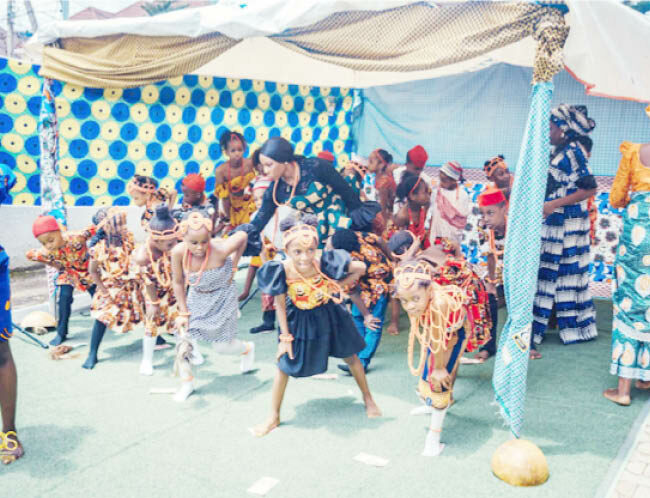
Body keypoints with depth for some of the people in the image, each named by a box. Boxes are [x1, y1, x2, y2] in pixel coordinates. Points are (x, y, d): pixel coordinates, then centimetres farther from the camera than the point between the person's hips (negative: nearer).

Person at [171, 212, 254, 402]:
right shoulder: (179, 252, -26)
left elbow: (242, 236, -14)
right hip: (196, 297, 3)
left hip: (222, 298, -3)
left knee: (222, 347, 5)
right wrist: (183, 313, -9)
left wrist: (233, 266, -9)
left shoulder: (220, 250, -34)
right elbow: (178, 283, -10)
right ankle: (188, 382, 19)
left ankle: (248, 348, 41)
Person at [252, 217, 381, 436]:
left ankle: (367, 398, 41)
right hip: (298, 320, 0)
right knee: (284, 365, 6)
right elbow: (280, 305, -15)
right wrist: (285, 337, -11)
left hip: (328, 316, 1)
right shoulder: (283, 271, -30)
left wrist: (337, 286, -18)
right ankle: (274, 417, 25)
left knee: (350, 357, 15)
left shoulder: (324, 264, -31)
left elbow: (361, 268, -17)